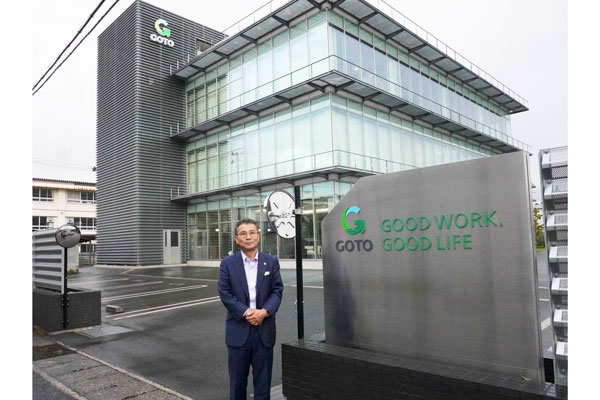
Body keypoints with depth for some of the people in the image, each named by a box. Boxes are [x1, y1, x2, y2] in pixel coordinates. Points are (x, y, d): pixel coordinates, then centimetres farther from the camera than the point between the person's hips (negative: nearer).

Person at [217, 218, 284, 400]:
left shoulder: (271, 262, 4)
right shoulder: (227, 263, 1)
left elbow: (277, 290, 0)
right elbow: (224, 293, -5)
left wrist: (264, 311, -16)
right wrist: (245, 312, -16)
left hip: (264, 329, 1)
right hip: (238, 329, -1)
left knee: (263, 378, 10)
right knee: (237, 378, 11)